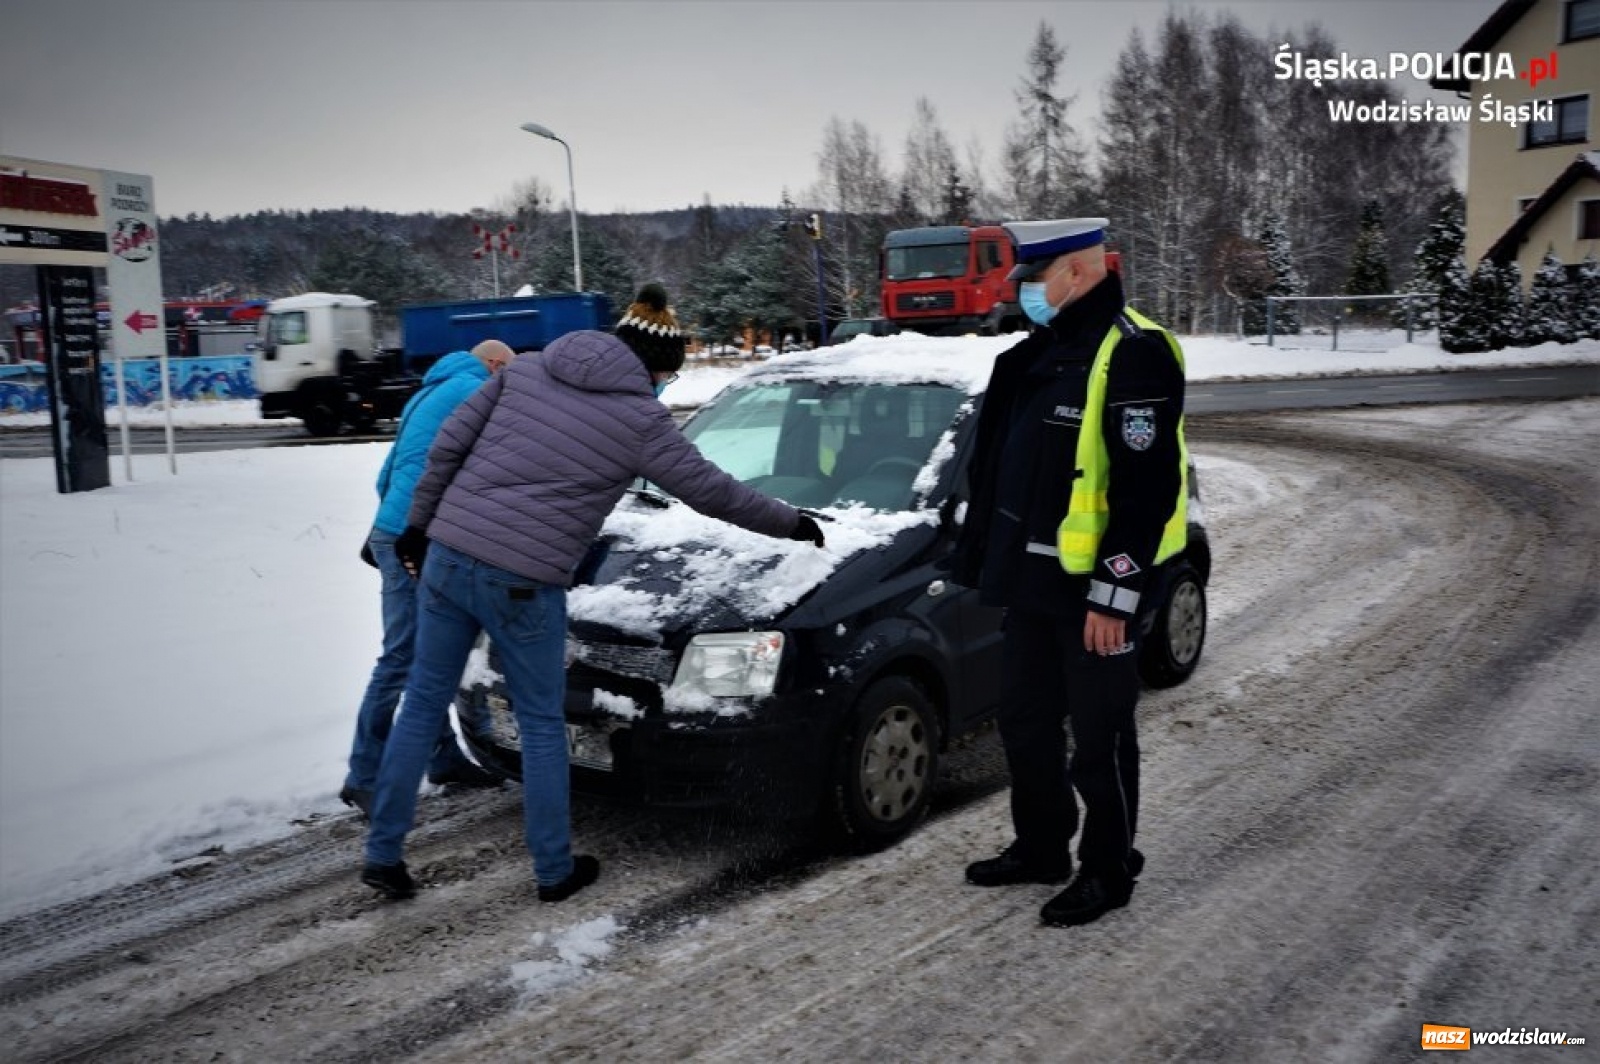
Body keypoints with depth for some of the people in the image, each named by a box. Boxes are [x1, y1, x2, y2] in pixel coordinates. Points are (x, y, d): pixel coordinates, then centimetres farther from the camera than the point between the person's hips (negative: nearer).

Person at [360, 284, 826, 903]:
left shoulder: (527, 370, 10)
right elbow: (713, 491, 5)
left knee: (423, 705, 16)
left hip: (447, 557, 5)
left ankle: (382, 856, 24)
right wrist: (794, 524, 18)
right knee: (541, 725, 12)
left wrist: (420, 524, 19)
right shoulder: (641, 420, -3)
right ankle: (555, 872, 23)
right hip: (524, 584, -4)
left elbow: (449, 445, 10)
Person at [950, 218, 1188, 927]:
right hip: (1031, 580, 9)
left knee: (1099, 736, 6)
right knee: (1025, 724, 18)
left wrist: (1114, 595, -22)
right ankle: (1040, 848, 35)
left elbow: (1148, 489, -21)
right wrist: (988, 561, 20)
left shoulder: (1132, 355, -16)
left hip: (1094, 591, -9)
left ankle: (1108, 870, 23)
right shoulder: (1039, 355, 13)